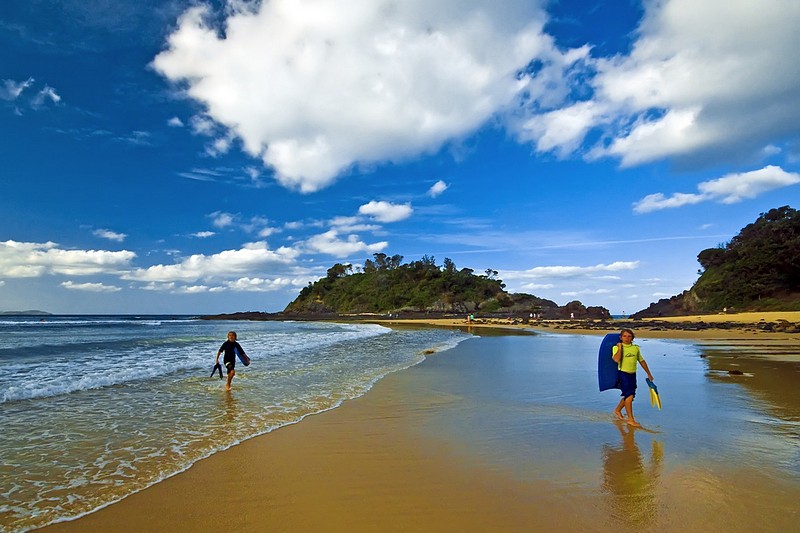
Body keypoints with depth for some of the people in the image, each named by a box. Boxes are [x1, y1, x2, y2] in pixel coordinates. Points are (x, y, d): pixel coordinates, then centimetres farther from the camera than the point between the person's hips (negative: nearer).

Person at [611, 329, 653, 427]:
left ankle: (617, 410, 37)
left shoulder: (636, 348, 8)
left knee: (629, 396, 14)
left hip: (633, 374, 6)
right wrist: (620, 347, -17)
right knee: (629, 395, -13)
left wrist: (649, 374, 23)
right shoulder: (617, 347, -7)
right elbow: (616, 359, -24)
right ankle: (630, 419, -4)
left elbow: (642, 361, 19)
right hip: (623, 373, -6)